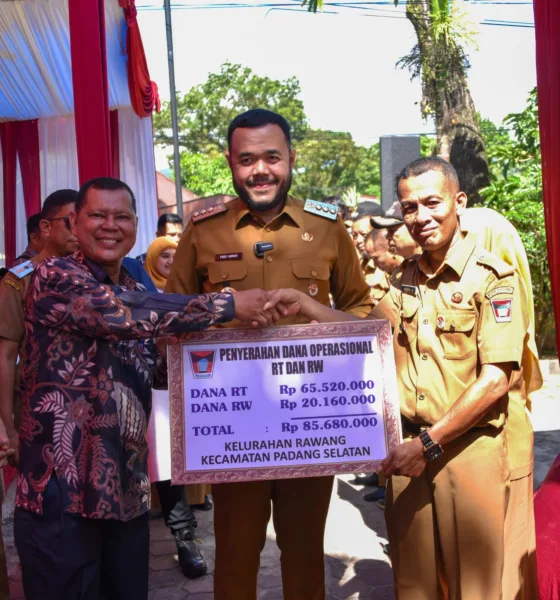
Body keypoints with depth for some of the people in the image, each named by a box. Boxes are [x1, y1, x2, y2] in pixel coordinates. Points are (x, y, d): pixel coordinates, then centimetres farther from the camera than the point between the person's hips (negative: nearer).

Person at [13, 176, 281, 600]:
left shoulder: (136, 292, 13)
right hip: (62, 490, -6)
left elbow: (156, 368, 18)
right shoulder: (54, 278, -10)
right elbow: (122, 314, -27)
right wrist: (229, 305, -23)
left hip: (127, 490, 7)